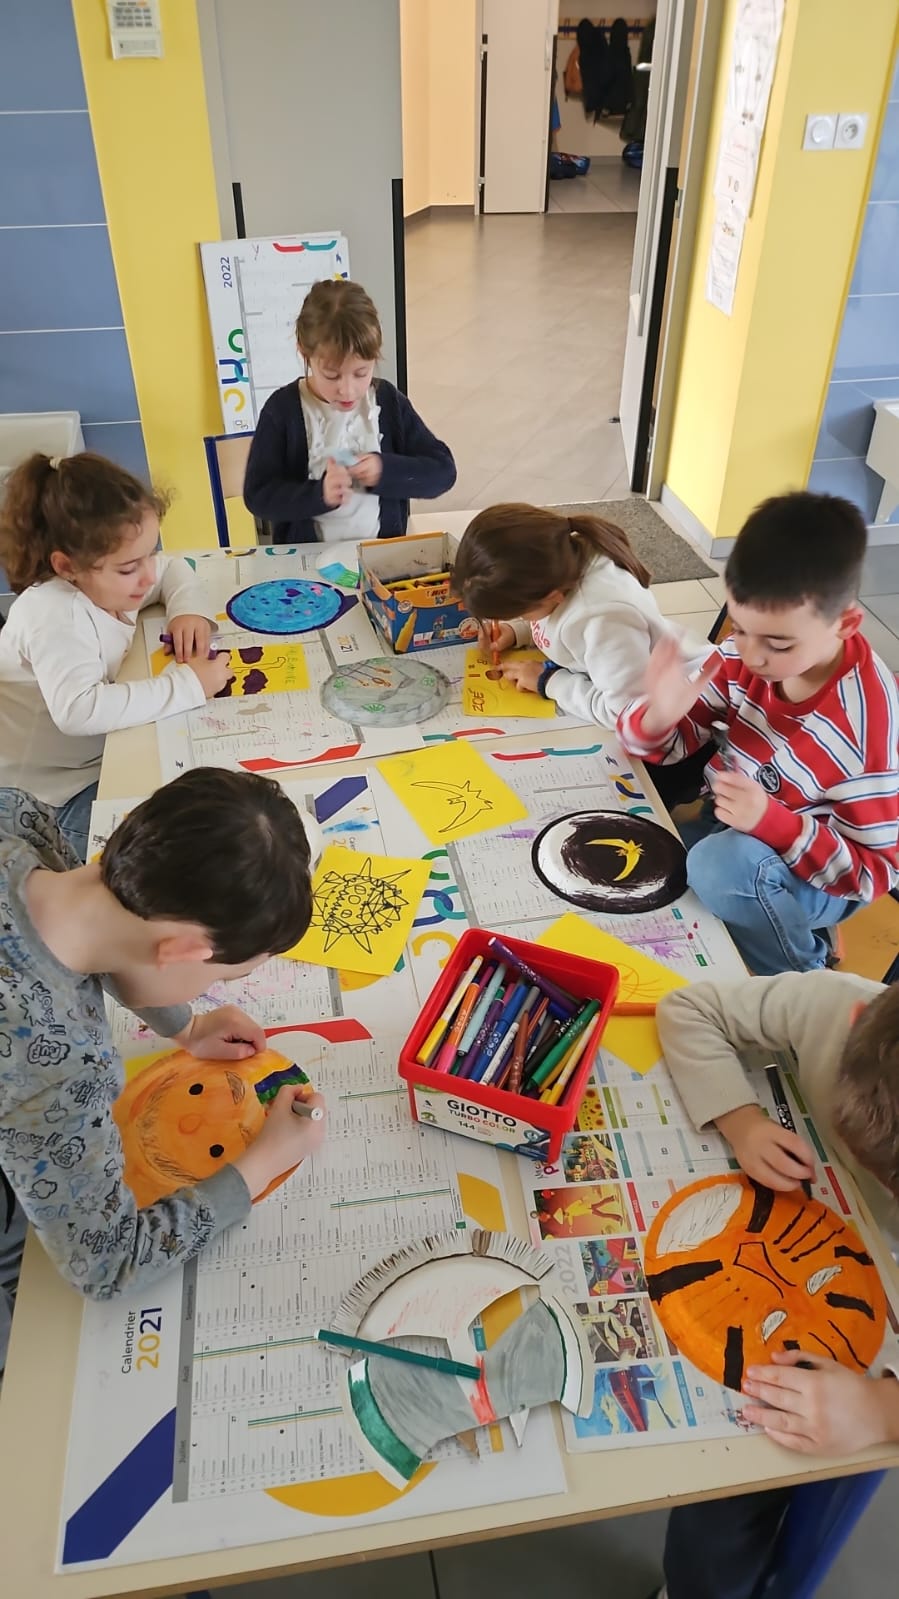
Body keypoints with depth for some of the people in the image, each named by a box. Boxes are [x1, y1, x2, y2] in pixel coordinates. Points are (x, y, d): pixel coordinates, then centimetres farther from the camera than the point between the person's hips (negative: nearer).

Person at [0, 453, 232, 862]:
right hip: (50, 793, -9)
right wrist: (186, 686, -41)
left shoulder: (101, 579, -3)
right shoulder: (56, 617, -31)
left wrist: (188, 609, -7)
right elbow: (78, 710, -46)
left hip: (100, 752, 9)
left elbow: (173, 567, 16)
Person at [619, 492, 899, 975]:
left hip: (815, 873, -5)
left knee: (724, 865, -34)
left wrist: (773, 822, -37)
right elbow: (667, 741, -6)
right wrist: (661, 714, -32)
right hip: (730, 826, 6)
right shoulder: (744, 654, -17)